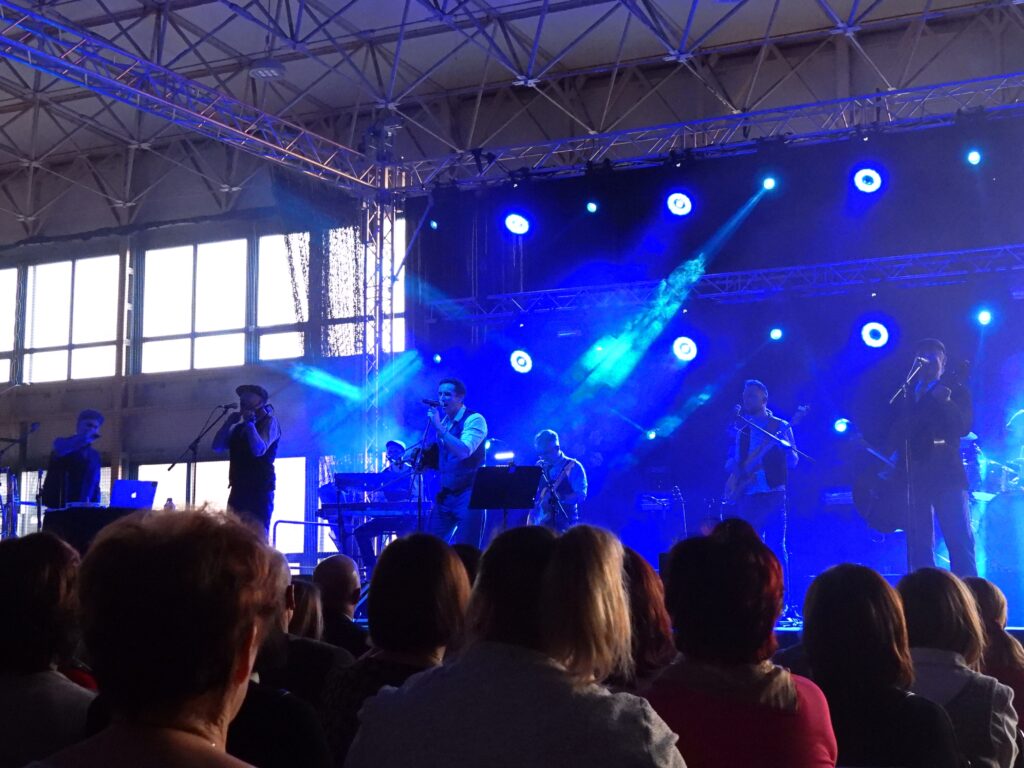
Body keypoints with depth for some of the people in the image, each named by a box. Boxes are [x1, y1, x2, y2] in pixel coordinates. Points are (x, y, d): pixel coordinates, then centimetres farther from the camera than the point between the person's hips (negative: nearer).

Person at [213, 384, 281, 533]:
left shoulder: (269, 421, 0)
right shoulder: (239, 426, 22)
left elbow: (259, 450, -15)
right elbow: (217, 446, 11)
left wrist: (249, 423, -13)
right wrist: (230, 421, 4)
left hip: (259, 490, -7)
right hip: (238, 490, 7)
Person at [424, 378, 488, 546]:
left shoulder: (474, 419, -10)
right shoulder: (442, 422, 13)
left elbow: (463, 452, -26)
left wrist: (438, 427, -25)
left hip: (468, 495, -7)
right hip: (444, 494, 7)